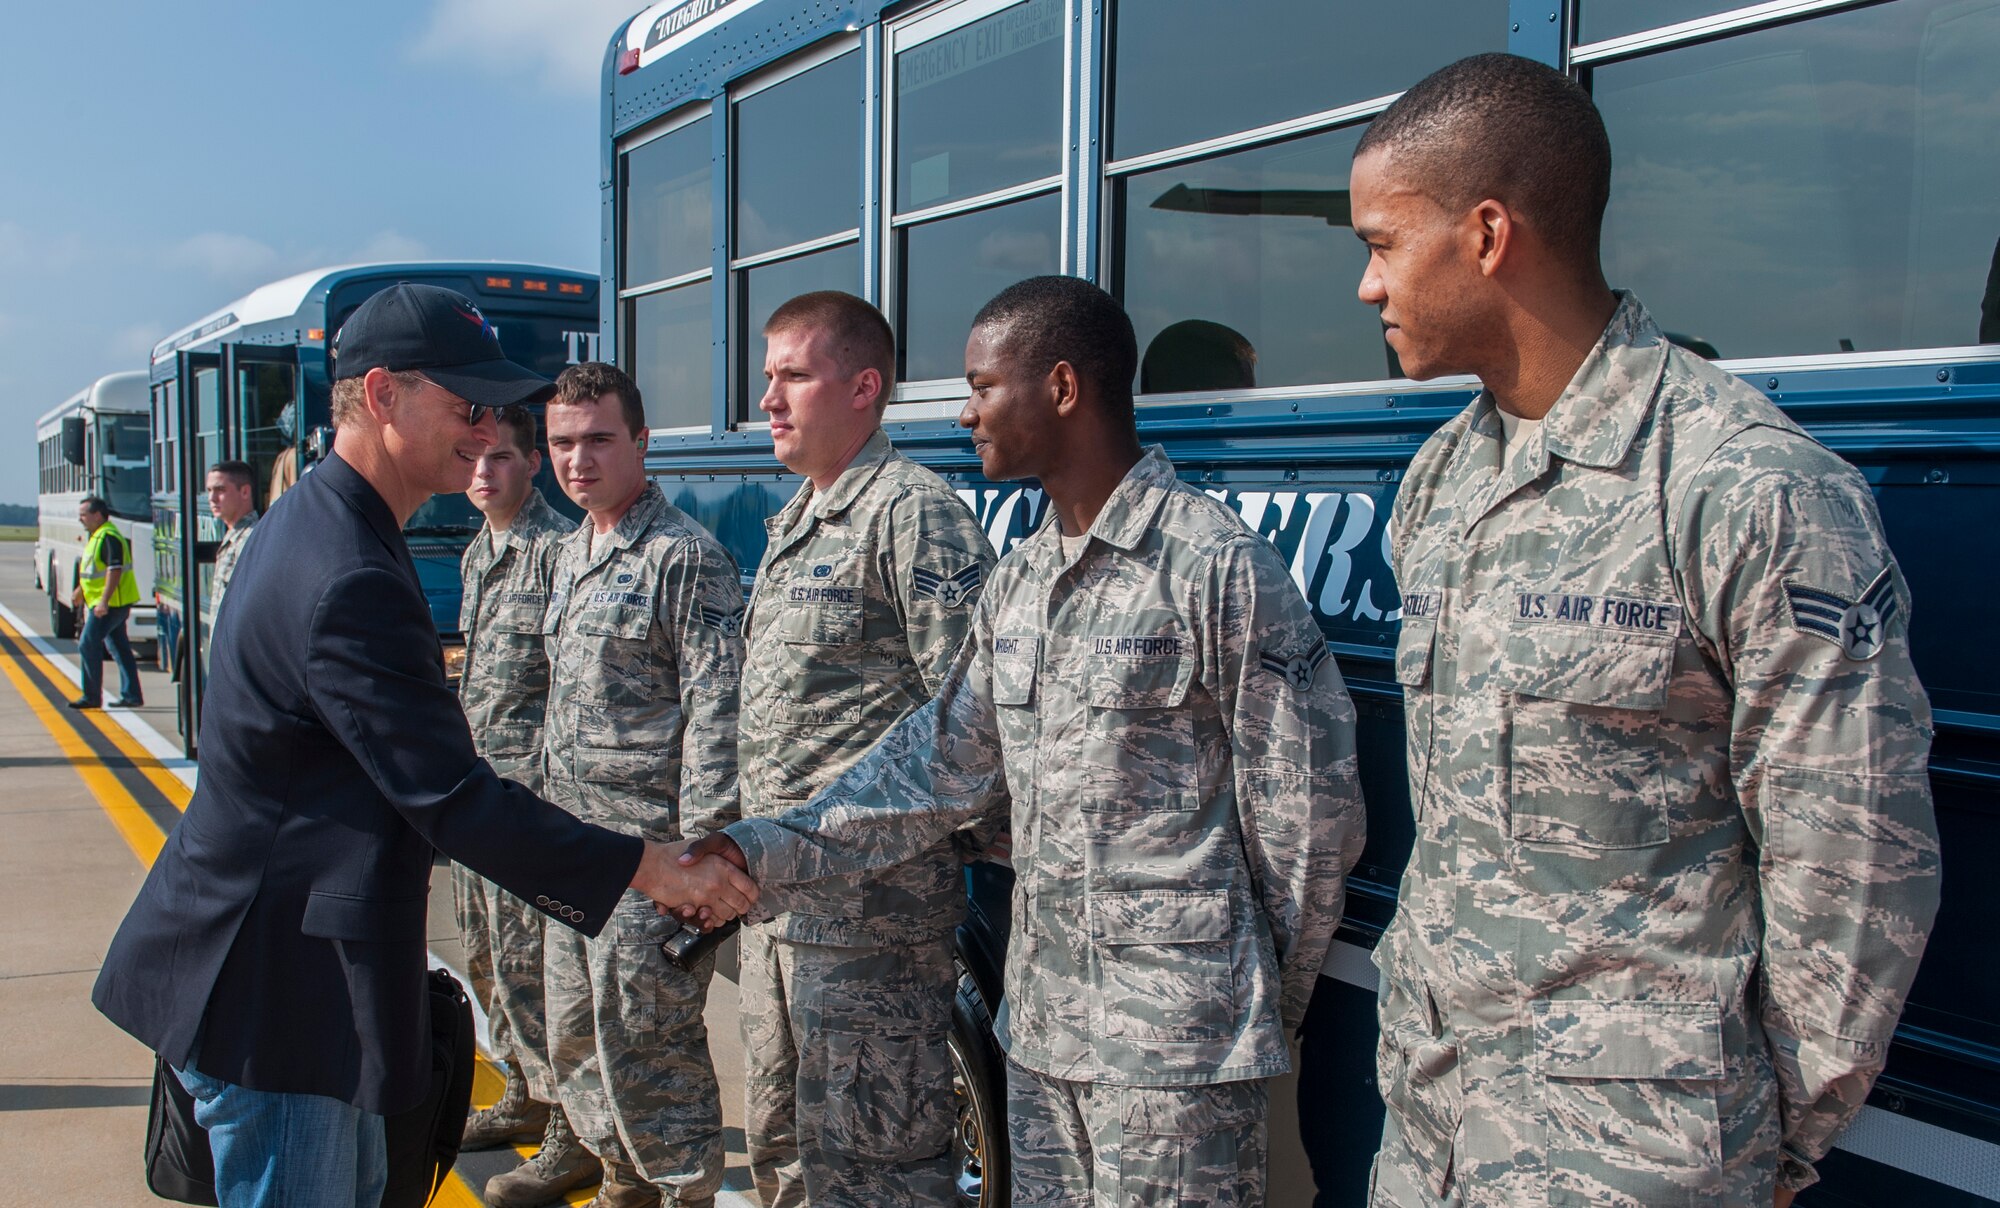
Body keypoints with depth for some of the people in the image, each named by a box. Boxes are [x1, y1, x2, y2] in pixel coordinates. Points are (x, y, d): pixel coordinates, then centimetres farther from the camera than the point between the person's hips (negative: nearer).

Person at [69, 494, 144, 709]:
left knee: (87, 645, -8)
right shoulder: (96, 536, 16)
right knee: (120, 647, 11)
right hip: (114, 603, 10)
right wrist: (81, 589, 29)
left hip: (110, 603, -10)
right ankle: (132, 695, 14)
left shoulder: (108, 537, -17)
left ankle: (92, 697, -5)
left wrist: (103, 601, -28)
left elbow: (114, 570, -24)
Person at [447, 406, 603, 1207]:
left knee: (527, 961, -8)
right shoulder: (477, 555, 16)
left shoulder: (556, 549, -14)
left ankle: (573, 1133, 1)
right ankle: (524, 1096, 31)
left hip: (531, 781, -10)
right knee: (486, 955, 17)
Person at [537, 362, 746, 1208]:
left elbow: (716, 716, -17)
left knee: (647, 1049, -1)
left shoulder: (685, 557, -12)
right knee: (574, 1040, 18)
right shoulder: (570, 556, 14)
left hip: (647, 855, -9)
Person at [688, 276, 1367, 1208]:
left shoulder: (1219, 564, -13)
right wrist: (774, 850, 2)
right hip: (1040, 1024, 8)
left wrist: (1274, 1000, -1)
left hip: (1177, 1036, -7)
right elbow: (943, 762, 12)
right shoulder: (1017, 582, 11)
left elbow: (1308, 809, -10)